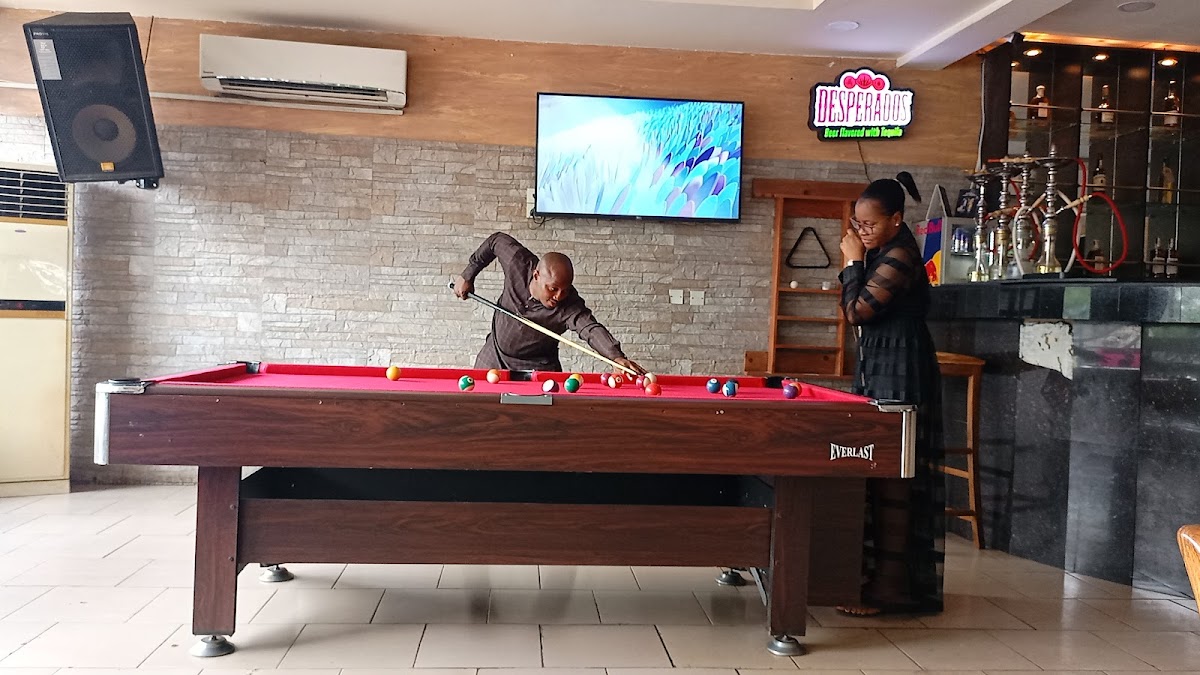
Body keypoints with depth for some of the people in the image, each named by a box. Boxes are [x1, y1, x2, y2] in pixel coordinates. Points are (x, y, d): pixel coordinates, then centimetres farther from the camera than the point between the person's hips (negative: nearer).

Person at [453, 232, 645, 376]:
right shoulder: (518, 262, -25)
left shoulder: (569, 307, -33)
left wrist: (616, 356, -69)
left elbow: (591, 328, -50)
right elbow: (497, 240, -6)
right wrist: (468, 275, -1)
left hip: (538, 366, -3)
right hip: (494, 355, 3)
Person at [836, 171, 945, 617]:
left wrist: (853, 262, -5)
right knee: (878, 476, 13)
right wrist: (857, 260, 4)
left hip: (899, 375, -10)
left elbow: (855, 311, -18)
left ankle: (887, 588, 0)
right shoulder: (884, 252, 15)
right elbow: (857, 313, 14)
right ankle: (878, 575, 22)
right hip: (878, 370, 10)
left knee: (891, 483, -7)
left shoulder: (900, 256, -15)